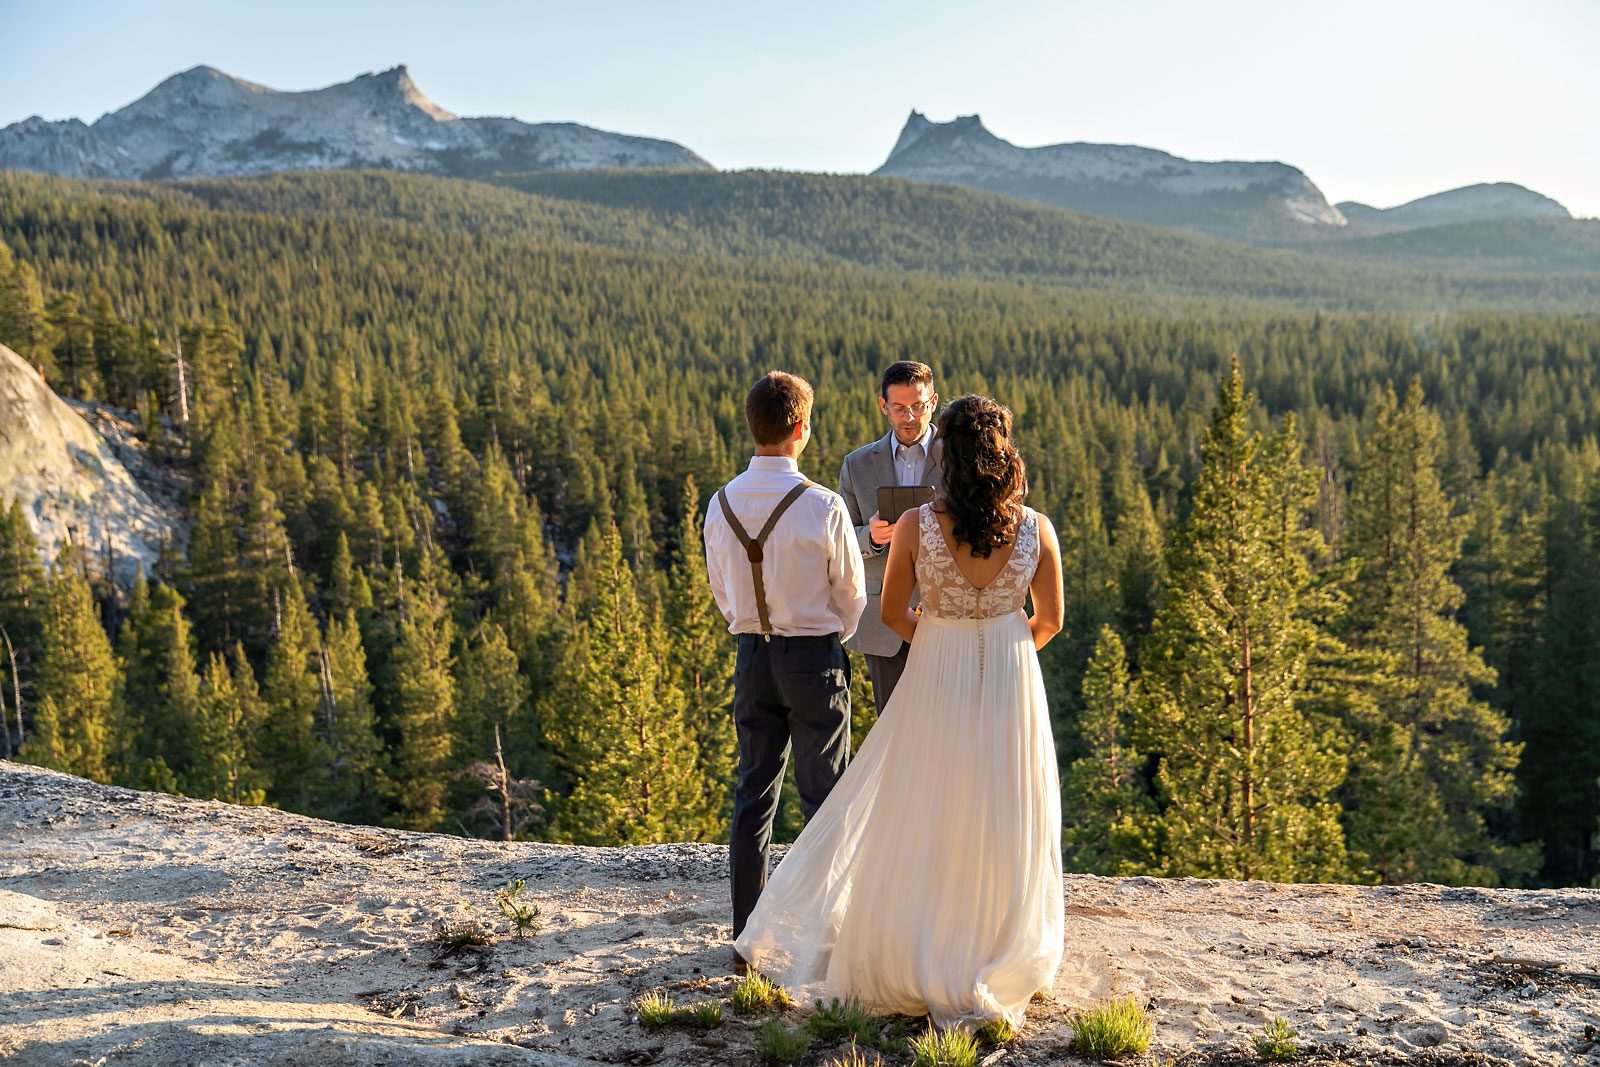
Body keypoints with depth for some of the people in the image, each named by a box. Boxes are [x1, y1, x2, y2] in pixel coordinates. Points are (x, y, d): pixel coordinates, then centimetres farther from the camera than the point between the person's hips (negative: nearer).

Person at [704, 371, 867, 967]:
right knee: (823, 796, 7)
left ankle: (748, 938, 17)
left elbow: (721, 591, 9)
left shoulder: (721, 505, -2)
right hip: (815, 656, -4)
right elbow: (851, 595, -4)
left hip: (752, 655, 4)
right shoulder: (822, 506, -16)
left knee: (754, 792, 11)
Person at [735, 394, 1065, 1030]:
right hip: (1011, 690, 1)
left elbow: (892, 613, -2)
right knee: (1002, 832, 16)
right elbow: (1049, 621, 2)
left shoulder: (916, 525, -15)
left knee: (919, 833, 13)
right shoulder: (1036, 530, -11)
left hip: (934, 687, -1)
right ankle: (1003, 962, 31)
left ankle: (911, 963, 27)